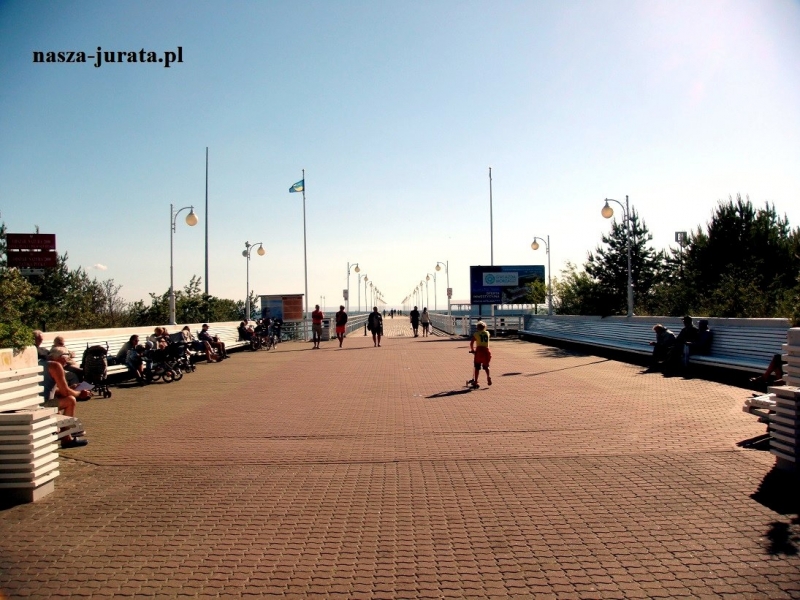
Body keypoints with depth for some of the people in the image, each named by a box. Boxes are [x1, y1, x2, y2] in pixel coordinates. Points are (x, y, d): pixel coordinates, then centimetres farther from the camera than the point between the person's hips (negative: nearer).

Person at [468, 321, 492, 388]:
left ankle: (475, 383, 1)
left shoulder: (476, 334, 3)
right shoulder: (487, 333, 13)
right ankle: (489, 378, 12)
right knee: (486, 366, 24)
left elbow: (471, 343, -2)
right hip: (486, 351, 3)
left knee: (477, 368, 3)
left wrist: (472, 350, 11)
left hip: (479, 351, -3)